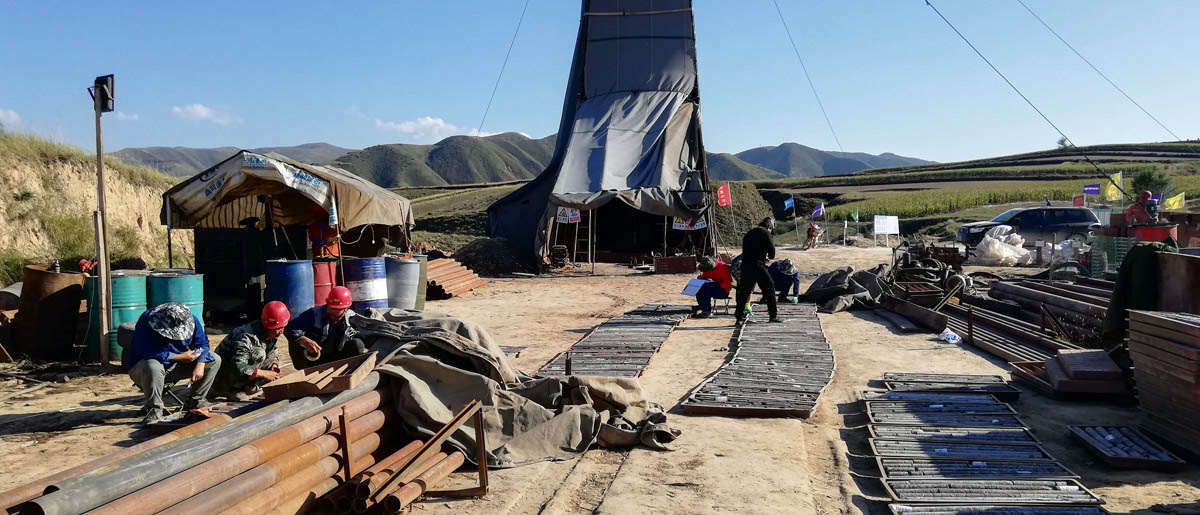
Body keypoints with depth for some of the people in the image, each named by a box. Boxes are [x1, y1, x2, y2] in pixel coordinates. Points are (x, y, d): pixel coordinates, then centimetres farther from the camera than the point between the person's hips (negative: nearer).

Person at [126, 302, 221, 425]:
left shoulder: (191, 320, -11)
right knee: (152, 367, -42)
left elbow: (202, 343, -6)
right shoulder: (146, 322, -26)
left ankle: (194, 401, 0)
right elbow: (151, 353, -33)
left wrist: (200, 365, -24)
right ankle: (154, 409, -23)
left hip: (175, 367, 5)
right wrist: (181, 357, -25)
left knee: (215, 361, -6)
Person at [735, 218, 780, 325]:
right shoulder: (765, 233, -2)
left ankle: (740, 318, 8)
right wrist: (769, 256, 17)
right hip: (758, 266, -6)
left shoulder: (749, 233, 19)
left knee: (744, 292, 9)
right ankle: (773, 315, 6)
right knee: (769, 289, 5)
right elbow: (771, 251, -6)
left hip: (745, 265, 6)